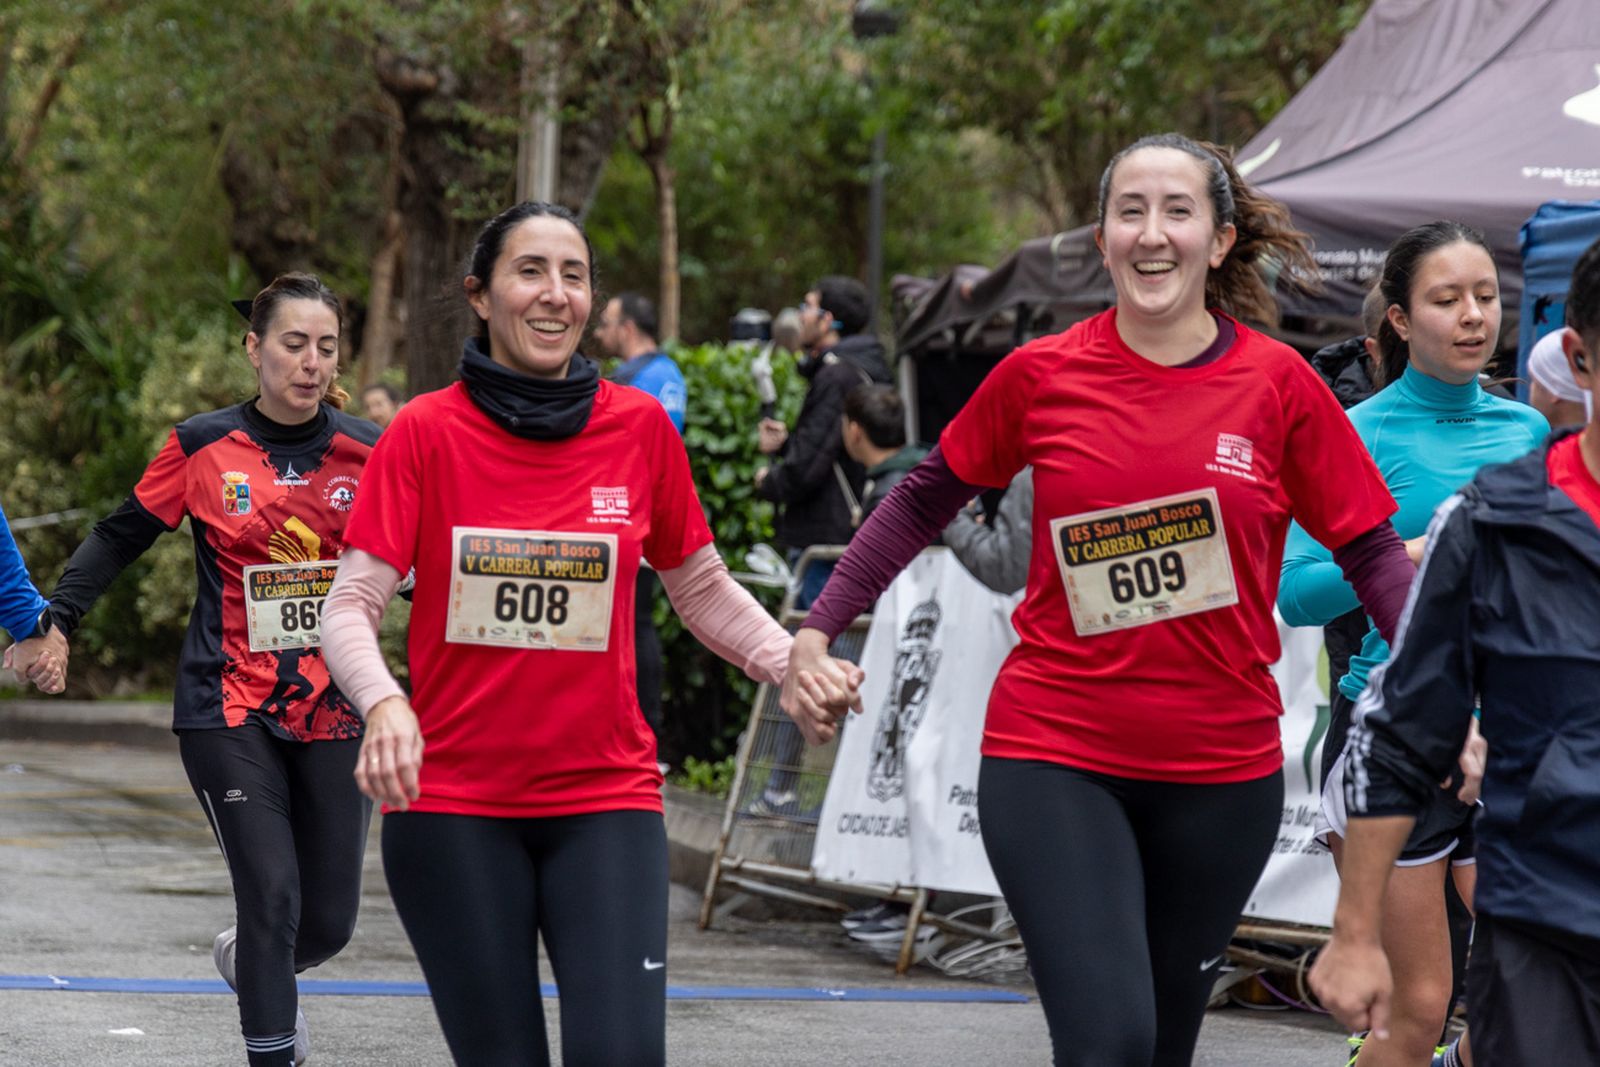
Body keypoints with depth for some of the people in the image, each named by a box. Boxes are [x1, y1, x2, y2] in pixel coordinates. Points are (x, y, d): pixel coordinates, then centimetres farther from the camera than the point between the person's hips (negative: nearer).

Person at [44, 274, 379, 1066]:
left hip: (334, 713, 2)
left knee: (329, 919, 6)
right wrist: (57, 617, -3)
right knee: (271, 894, -15)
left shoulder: (366, 450, 0)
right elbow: (120, 537, 6)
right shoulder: (202, 448, -3)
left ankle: (249, 965, 41)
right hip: (230, 710, -2)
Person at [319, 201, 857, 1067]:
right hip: (451, 805, -1)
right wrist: (383, 704, -26)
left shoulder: (640, 427, 3)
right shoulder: (425, 433, -3)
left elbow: (703, 590, 14)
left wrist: (793, 662, -4)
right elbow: (351, 606, -6)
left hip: (607, 801, 1)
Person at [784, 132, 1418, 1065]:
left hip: (1221, 769, 2)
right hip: (1054, 758, -1)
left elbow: (1372, 552, 3)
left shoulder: (1278, 384, -2)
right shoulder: (1041, 376, -1)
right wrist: (819, 628, 8)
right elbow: (925, 501, 13)